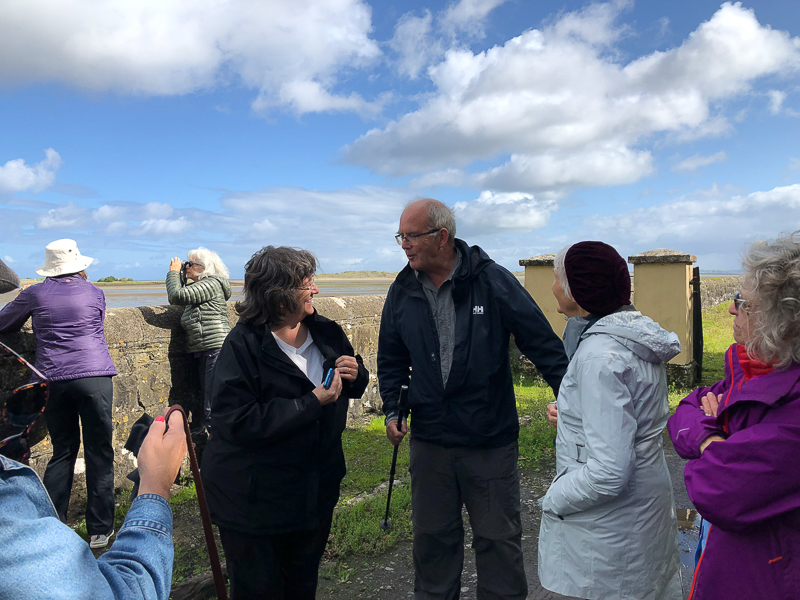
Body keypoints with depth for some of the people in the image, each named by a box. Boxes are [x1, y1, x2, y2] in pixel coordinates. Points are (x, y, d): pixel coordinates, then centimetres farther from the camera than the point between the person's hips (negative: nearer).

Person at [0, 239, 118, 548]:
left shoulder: (34, 294, 7)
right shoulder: (93, 292, 6)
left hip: (52, 381, 2)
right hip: (94, 378, -2)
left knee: (62, 452, 15)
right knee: (99, 454, 4)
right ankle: (100, 530, 8)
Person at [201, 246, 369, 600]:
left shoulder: (325, 333, -1)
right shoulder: (244, 344, -20)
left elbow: (352, 389, 12)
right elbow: (236, 421, -29)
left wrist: (356, 375, -13)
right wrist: (313, 403, -29)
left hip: (316, 491, 6)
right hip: (253, 500, -5)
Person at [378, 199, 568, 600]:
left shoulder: (492, 281, -11)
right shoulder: (402, 292, 2)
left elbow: (543, 344, -7)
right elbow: (391, 360, 14)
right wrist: (392, 410, 5)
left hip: (491, 441, -3)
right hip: (429, 442, 4)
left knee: (499, 540, 12)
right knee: (431, 537, 19)